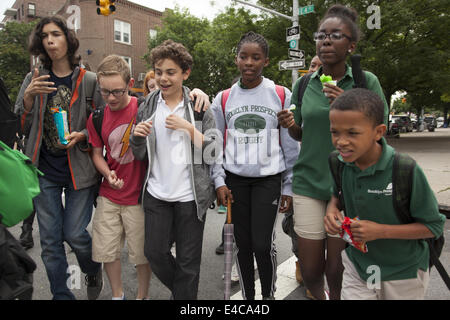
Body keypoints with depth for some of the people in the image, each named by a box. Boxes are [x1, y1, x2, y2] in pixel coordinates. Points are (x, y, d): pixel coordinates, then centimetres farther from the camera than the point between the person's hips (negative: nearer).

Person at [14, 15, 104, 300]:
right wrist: (28, 97, -12)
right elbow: (22, 128, 4)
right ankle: (61, 295, 28)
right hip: (45, 171, 3)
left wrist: (82, 135, -16)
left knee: (75, 234, -1)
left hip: (79, 169, -3)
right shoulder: (34, 80, 7)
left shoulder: (88, 80, -1)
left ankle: (94, 272, 33)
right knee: (50, 240, 9)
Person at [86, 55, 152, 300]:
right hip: (108, 197, 4)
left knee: (141, 253, 9)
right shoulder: (97, 118, 1)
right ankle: (117, 295, 39)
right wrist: (108, 174, -10)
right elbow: (97, 153, 9)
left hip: (139, 196, -4)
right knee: (106, 250, 14)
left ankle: (142, 296, 35)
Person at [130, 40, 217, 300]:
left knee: (188, 259, 8)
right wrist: (137, 137, -13)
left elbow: (214, 152, -7)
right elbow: (140, 156, 8)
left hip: (190, 195, -2)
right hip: (156, 193, 3)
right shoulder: (147, 107, 5)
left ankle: (185, 294, 34)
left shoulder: (200, 107, -2)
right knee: (154, 252, 8)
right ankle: (180, 289, 38)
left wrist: (189, 128, -18)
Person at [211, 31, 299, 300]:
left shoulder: (282, 96, -1)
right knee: (243, 244, 9)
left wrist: (289, 187, 0)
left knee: (263, 244, -5)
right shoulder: (223, 99, 4)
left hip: (269, 179, -2)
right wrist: (219, 182, -2)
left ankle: (269, 294, 23)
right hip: (235, 180, 2)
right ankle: (247, 295, 30)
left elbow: (291, 146, 1)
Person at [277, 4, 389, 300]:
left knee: (337, 268, 6)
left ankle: (336, 297, 37)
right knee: (310, 269, 8)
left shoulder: (367, 82, -3)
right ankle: (319, 297, 40)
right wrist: (290, 125, -9)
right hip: (309, 183, 2)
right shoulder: (303, 84, 4)